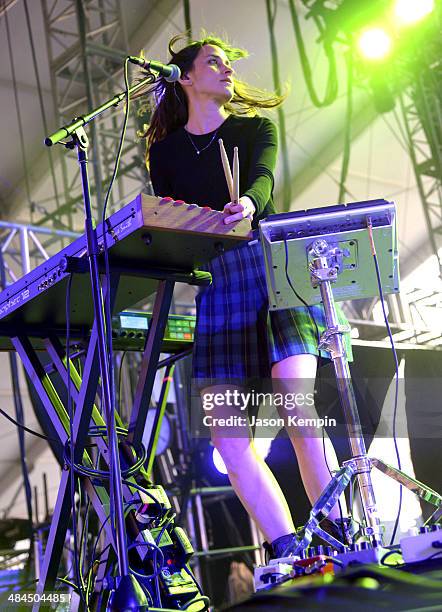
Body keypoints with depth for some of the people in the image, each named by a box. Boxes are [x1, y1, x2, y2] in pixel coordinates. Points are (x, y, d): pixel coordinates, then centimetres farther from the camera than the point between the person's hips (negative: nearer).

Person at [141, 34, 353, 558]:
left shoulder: (255, 126, 15)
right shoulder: (165, 150, 19)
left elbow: (262, 178, -7)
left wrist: (247, 205, -30)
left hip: (273, 269, -2)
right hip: (213, 285, 2)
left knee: (295, 408, -20)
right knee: (229, 439, -9)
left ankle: (338, 539, -15)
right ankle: (289, 555, -5)